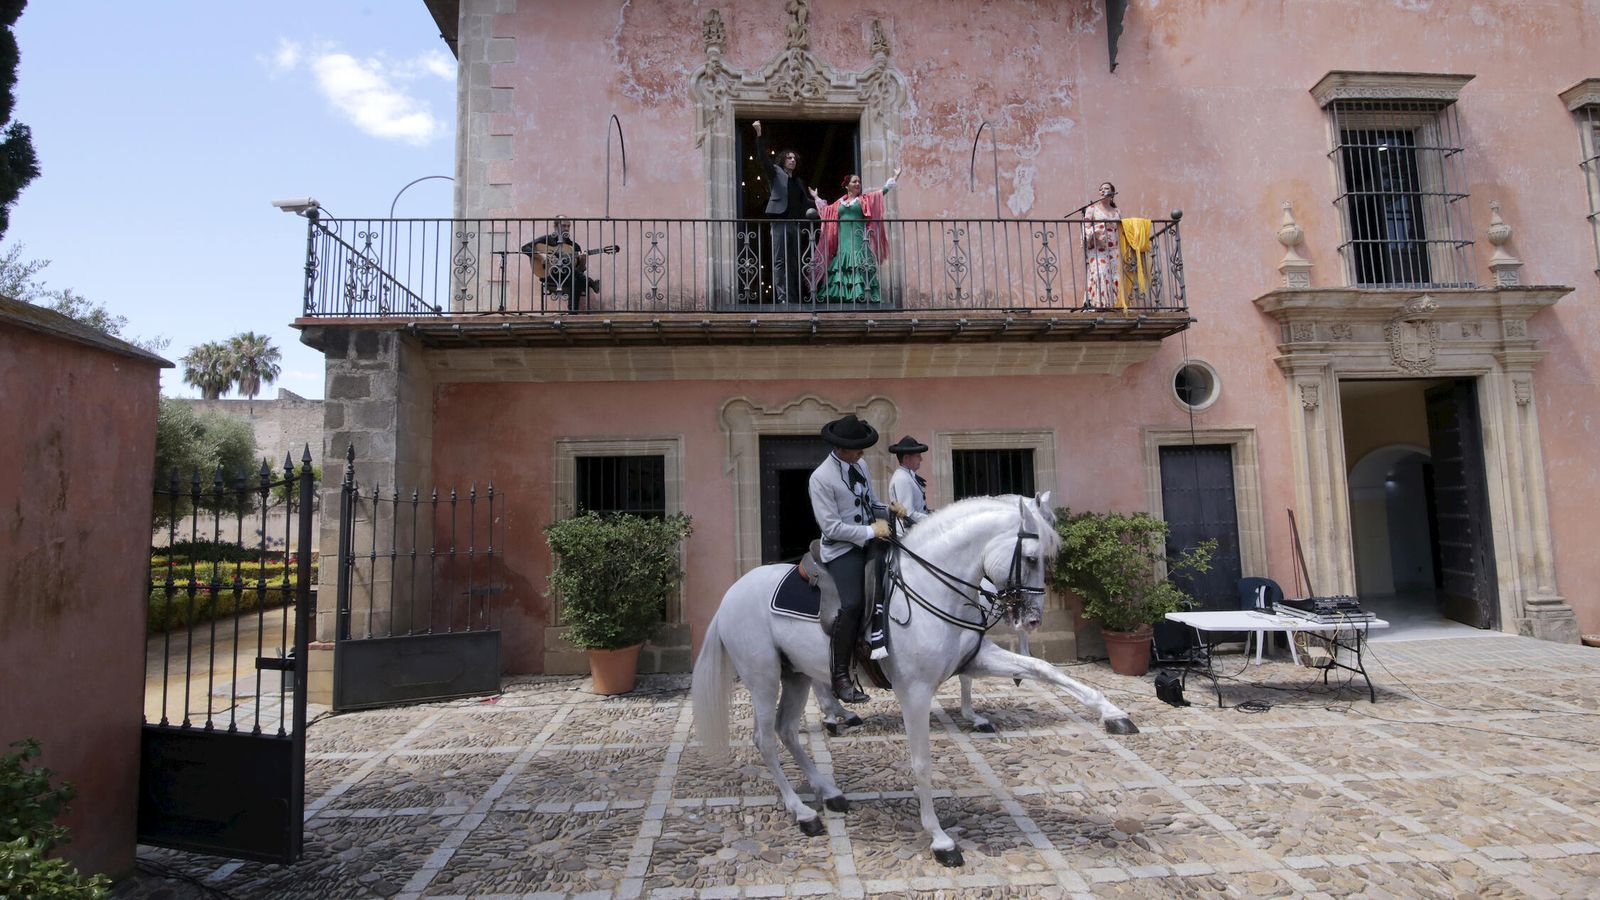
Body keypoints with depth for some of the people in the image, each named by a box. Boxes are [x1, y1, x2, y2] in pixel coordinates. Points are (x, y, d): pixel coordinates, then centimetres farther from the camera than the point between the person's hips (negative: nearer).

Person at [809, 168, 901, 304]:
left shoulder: (864, 199, 9)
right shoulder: (839, 202, 17)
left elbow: (883, 190, 6)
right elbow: (825, 209, 32)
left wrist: (894, 178, 2)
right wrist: (816, 197, 40)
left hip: (858, 240, -3)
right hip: (844, 241, 4)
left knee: (859, 268, -13)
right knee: (842, 268, -1)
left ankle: (861, 294, -17)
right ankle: (841, 295, -1)